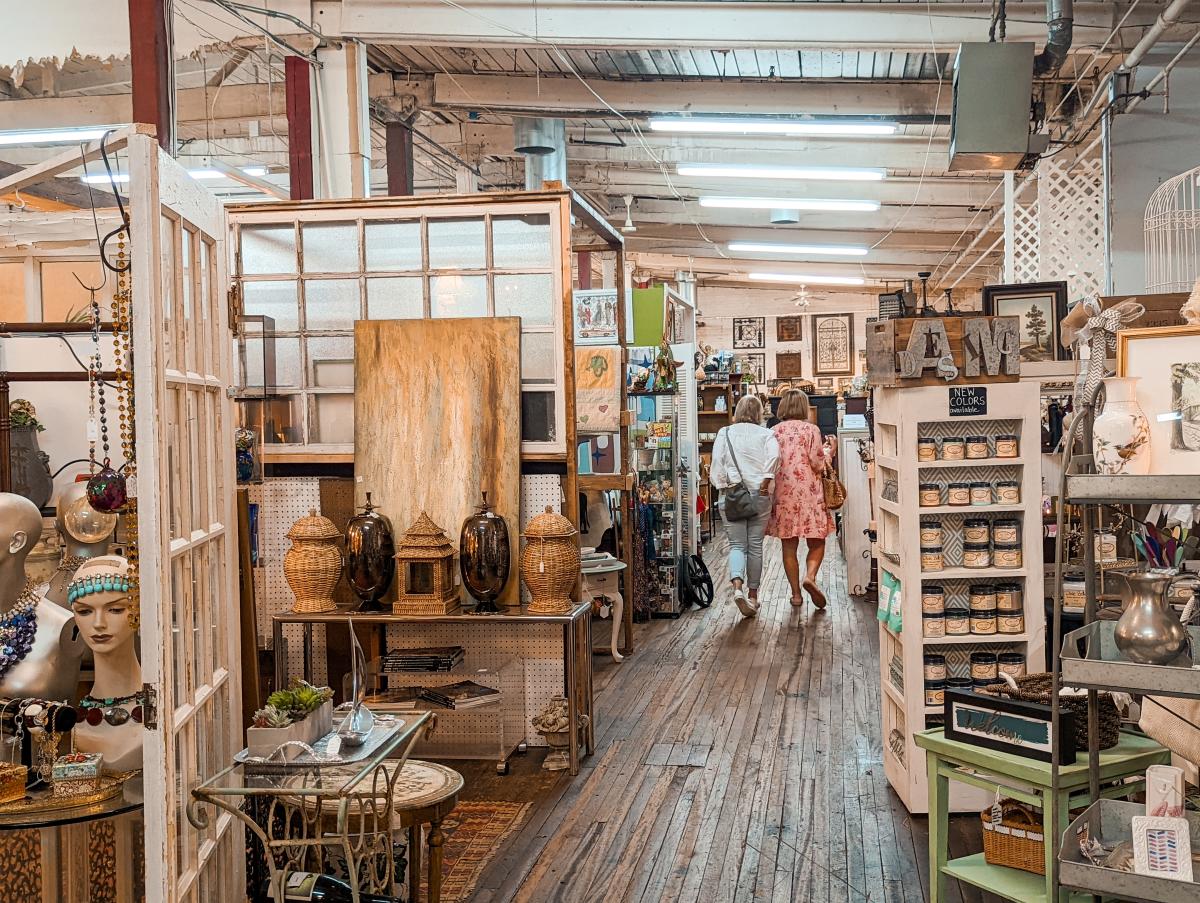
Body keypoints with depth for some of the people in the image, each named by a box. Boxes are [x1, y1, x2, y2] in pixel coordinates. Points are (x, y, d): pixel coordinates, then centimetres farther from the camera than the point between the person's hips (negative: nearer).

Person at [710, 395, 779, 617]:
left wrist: (723, 486, 2)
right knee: (755, 545, 10)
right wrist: (766, 481, -9)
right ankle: (752, 594, 18)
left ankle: (738, 587, -22)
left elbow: (717, 463, -3)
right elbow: (773, 455, -15)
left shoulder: (724, 434, 6)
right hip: (759, 495, 0)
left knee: (737, 544, 2)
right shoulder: (765, 434, 3)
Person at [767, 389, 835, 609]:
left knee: (789, 546, 9)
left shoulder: (774, 432, 4)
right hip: (808, 492, -3)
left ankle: (796, 593, 9)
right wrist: (827, 451, 11)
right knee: (816, 542, 7)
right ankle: (810, 576, -19)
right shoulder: (811, 430, -4)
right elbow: (817, 464, -8)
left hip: (782, 492, 3)